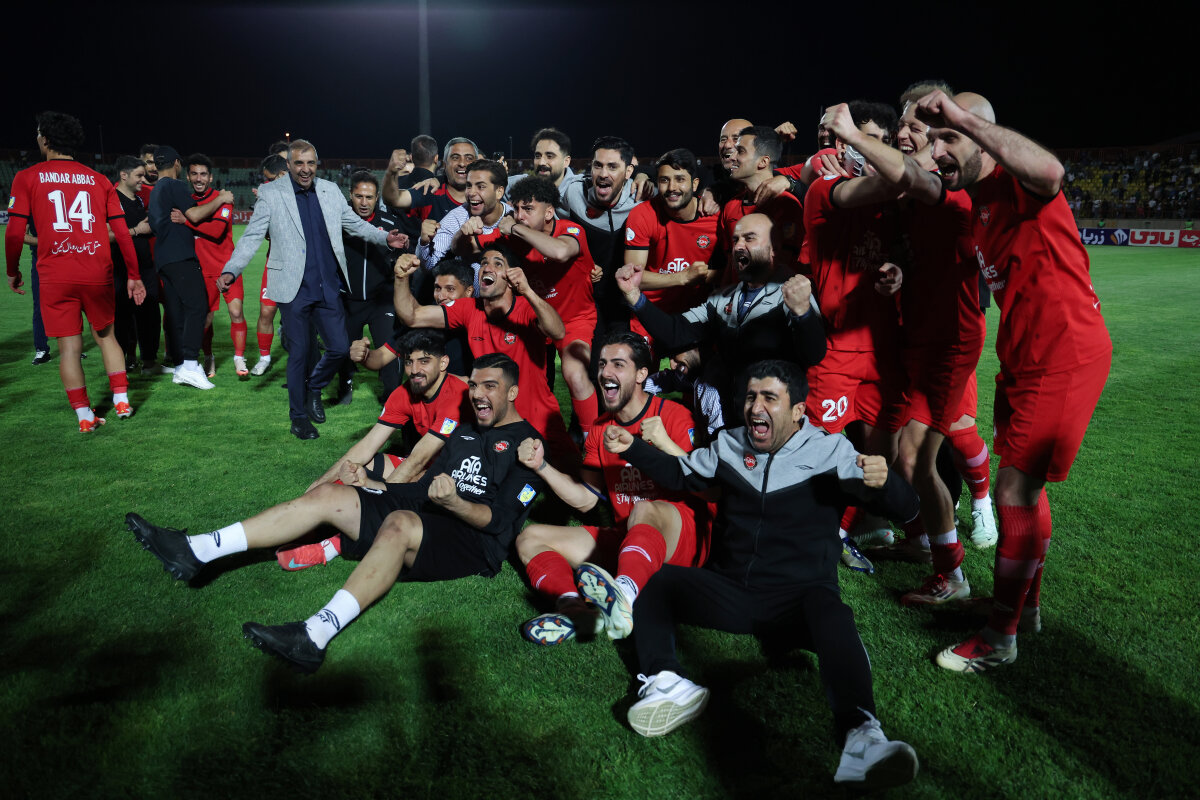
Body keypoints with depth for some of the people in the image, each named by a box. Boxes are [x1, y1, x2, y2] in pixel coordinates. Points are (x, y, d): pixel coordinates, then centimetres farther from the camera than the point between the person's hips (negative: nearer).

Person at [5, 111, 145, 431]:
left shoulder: (27, 178, 3)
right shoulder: (99, 180, 8)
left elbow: (14, 232, -2)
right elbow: (122, 232, 5)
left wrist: (12, 272, 12)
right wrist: (134, 275, 12)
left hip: (54, 277, -2)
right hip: (98, 273, 2)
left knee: (69, 346, 4)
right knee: (105, 335, 18)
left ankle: (85, 417, 6)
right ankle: (121, 400, 15)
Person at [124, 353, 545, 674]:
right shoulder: (466, 432, 24)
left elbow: (497, 518, -13)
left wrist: (454, 502, -30)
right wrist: (371, 484, 15)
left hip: (475, 543, -8)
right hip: (418, 519, 8)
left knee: (400, 522, -39)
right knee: (327, 495, -6)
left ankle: (315, 636, -53)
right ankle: (196, 552, -9)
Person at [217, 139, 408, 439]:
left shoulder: (330, 190, 8)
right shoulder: (270, 194, -3)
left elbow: (354, 223, 14)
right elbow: (251, 236, -6)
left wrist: (385, 237, -3)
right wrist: (230, 270, -19)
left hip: (328, 287, 4)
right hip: (294, 289, -3)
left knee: (340, 348, 4)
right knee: (299, 353, 4)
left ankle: (314, 389, 33)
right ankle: (298, 417, 21)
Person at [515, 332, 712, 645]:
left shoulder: (675, 416, -5)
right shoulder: (600, 429, 14)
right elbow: (585, 499, 14)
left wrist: (665, 444, -25)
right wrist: (541, 465, 3)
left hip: (682, 537, -7)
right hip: (624, 537, 7)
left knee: (644, 510, -39)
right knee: (529, 538, -3)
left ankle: (626, 595, -68)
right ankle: (576, 607, -33)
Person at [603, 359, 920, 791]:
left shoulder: (831, 452, 1)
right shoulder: (729, 446, 12)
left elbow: (905, 509, -2)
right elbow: (680, 473, 26)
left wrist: (884, 481, -26)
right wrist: (631, 447, 12)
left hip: (798, 597, -3)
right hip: (729, 593, 4)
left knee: (830, 610, -38)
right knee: (651, 580, -20)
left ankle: (859, 733, -57)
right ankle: (664, 681, -41)